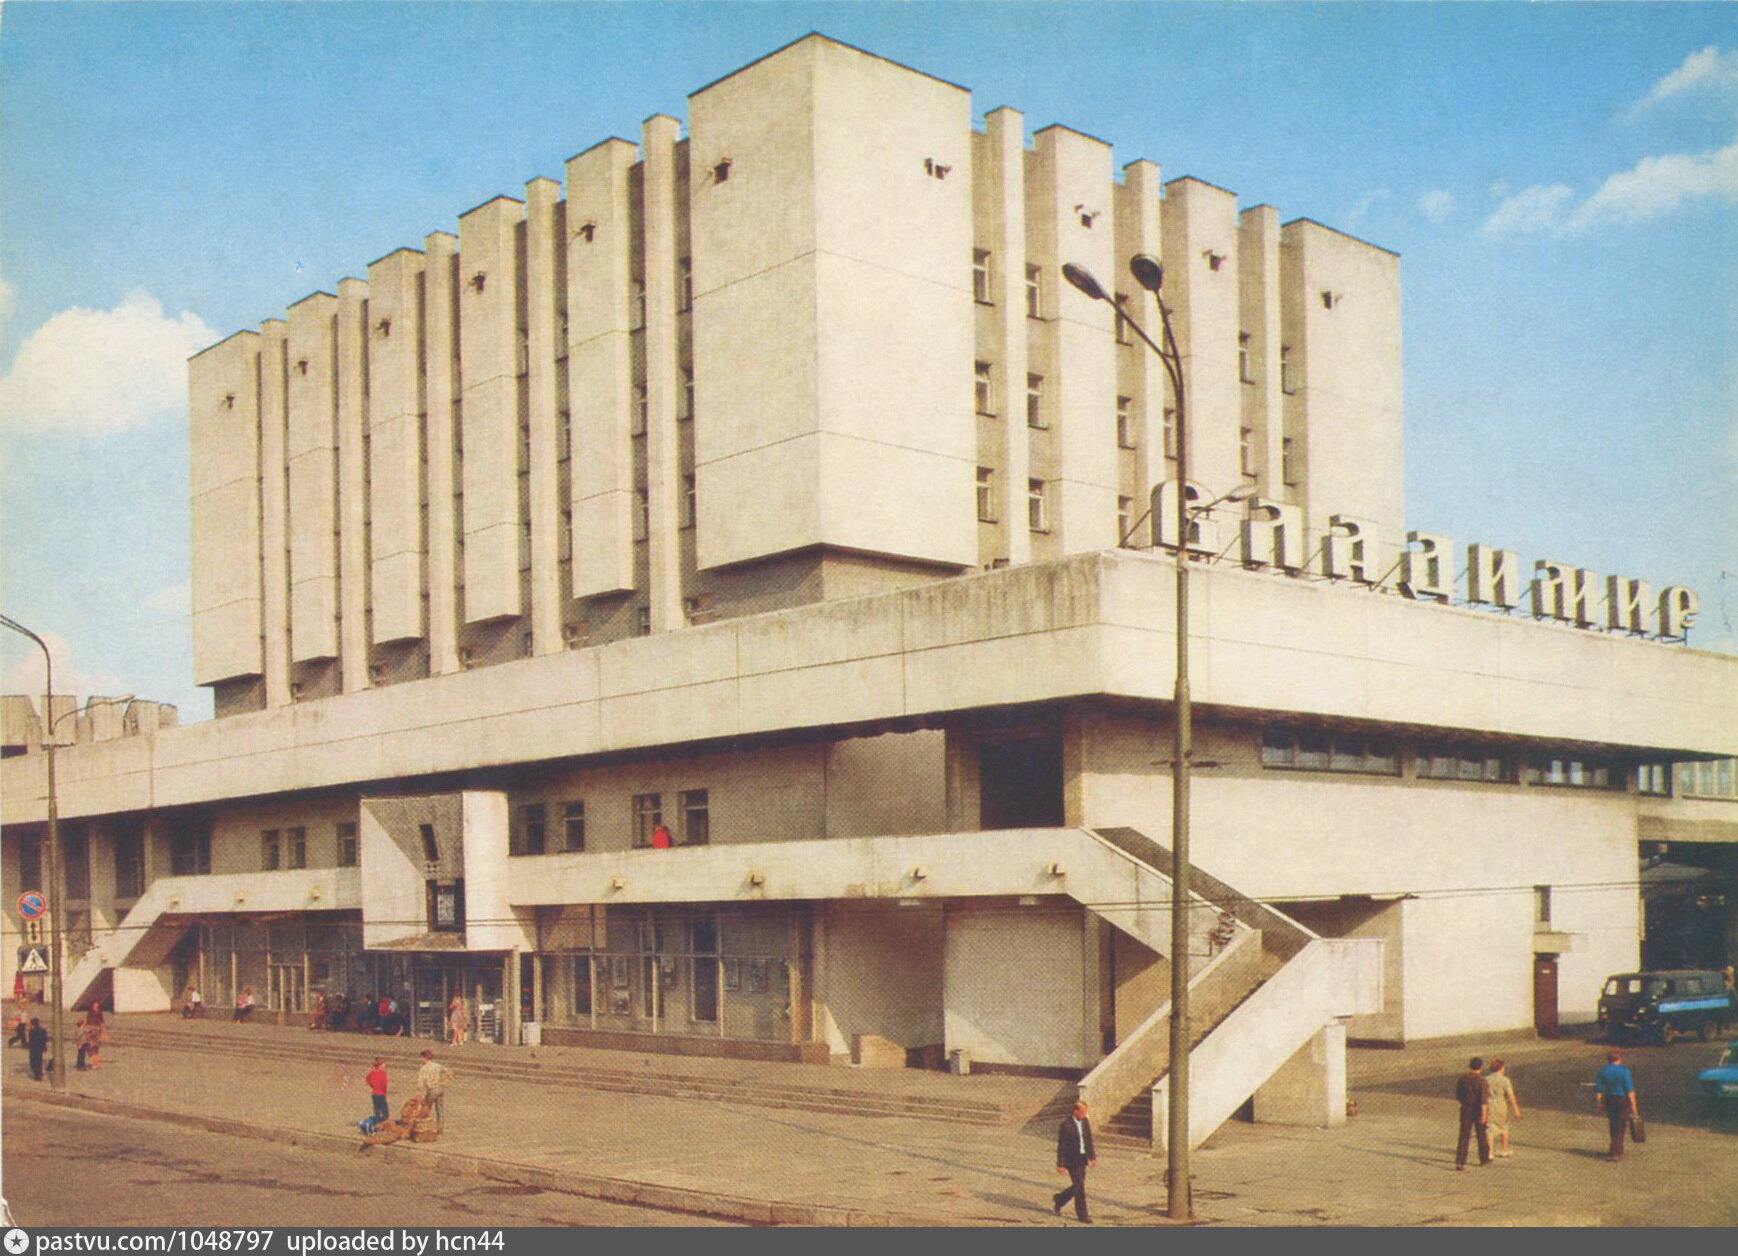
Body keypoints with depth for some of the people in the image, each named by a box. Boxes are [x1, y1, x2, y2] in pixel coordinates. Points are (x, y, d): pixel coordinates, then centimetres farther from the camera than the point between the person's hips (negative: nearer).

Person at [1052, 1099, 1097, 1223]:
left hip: (1082, 1159, 7)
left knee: (1078, 1186, 13)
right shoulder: (1066, 1124, -16)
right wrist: (1060, 1164, -14)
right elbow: (1061, 1146, -14)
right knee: (1079, 1186, -4)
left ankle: (1058, 1200, 34)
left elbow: (1089, 1140, 14)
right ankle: (1082, 1214, 7)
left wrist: (1092, 1156, 9)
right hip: (1071, 1159, -7)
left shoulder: (1085, 1122, 4)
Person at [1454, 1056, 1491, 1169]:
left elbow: (1457, 1095, 8)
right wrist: (1483, 1115, -19)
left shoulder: (1463, 1078, 0)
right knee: (1482, 1135, 16)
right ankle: (1484, 1159, 31)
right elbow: (1483, 1099, -19)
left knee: (1464, 1136, 0)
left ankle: (1460, 1161, -11)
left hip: (1466, 1109, 3)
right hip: (1478, 1110, -3)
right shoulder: (1481, 1081, -14)